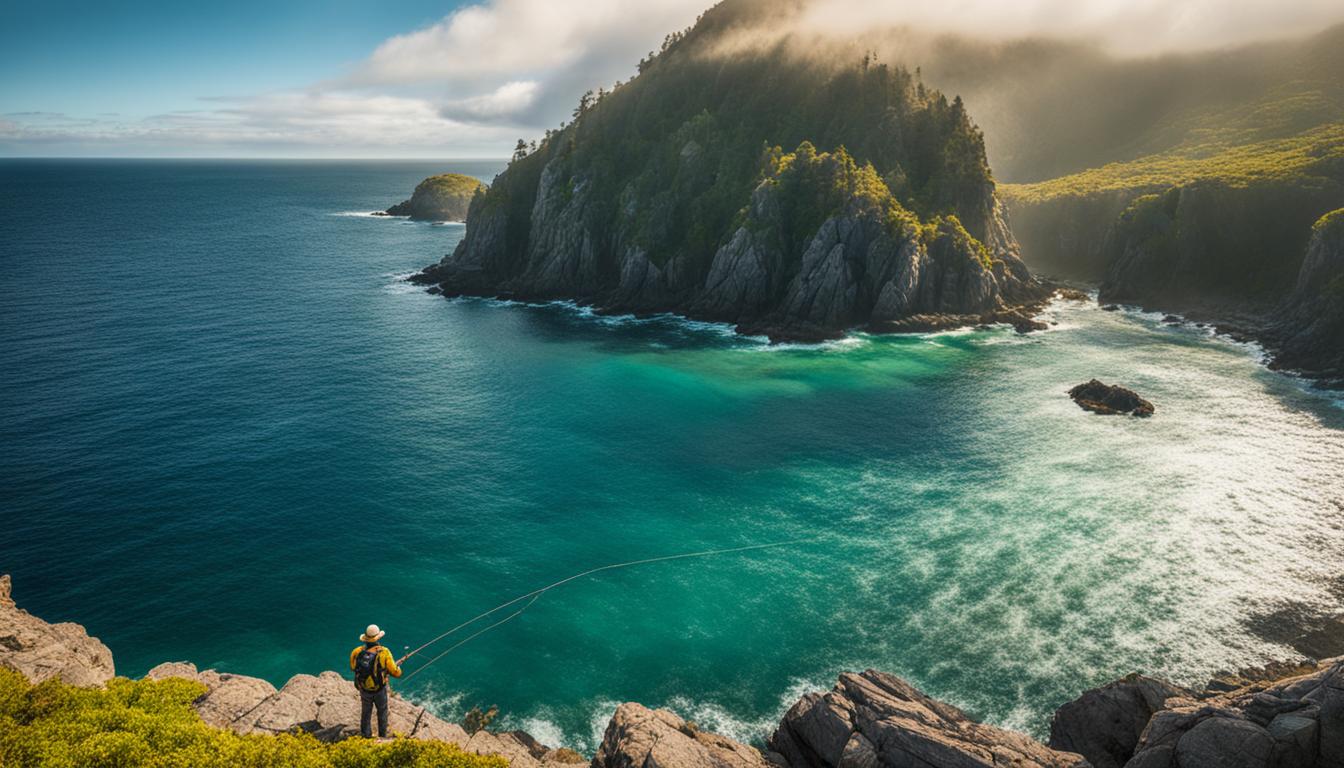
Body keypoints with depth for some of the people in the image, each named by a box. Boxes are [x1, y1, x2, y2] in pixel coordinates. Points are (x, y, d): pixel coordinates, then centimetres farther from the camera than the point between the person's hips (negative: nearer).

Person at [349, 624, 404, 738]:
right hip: (380, 690, -2)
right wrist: (397, 667, 3)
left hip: (364, 689, 2)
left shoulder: (356, 652, -17)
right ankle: (382, 735, 36)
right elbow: (396, 673, -19)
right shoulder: (384, 653, -25)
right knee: (382, 712, 24)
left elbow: (353, 668, 4)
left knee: (365, 713, 25)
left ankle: (366, 736, 39)